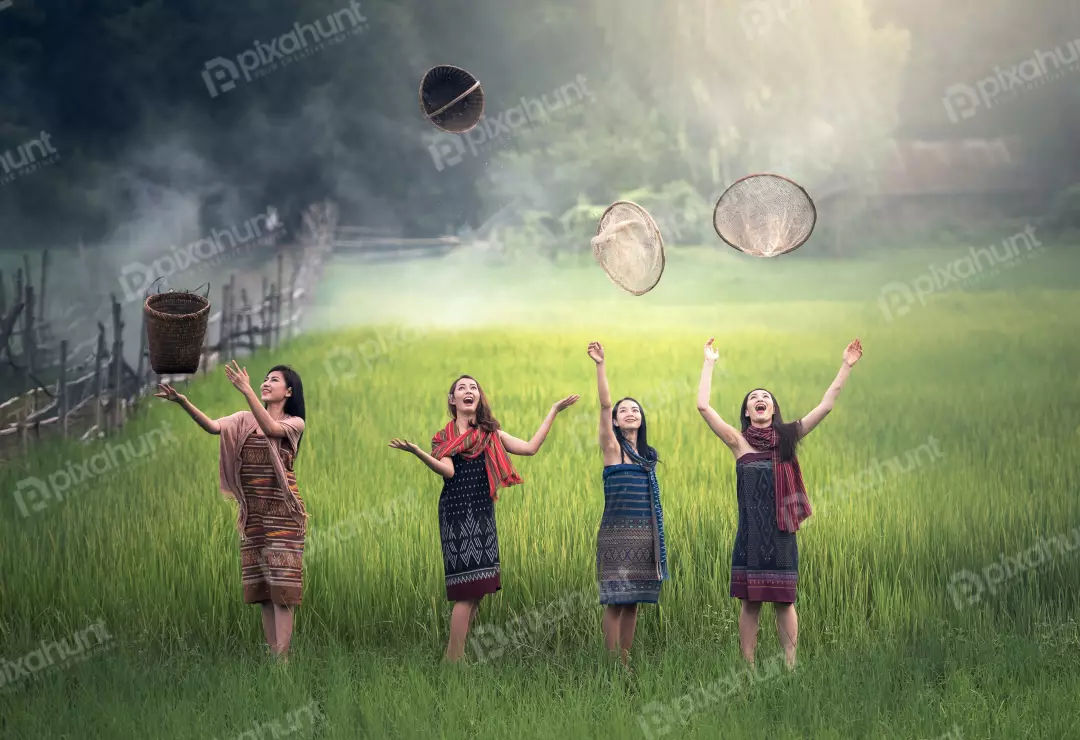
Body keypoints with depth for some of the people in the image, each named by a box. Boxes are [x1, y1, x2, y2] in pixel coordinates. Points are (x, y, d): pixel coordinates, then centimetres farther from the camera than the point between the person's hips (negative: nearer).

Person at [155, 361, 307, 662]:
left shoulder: (294, 423, 0)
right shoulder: (245, 420, 10)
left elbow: (271, 428, -21)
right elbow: (213, 426, -8)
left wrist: (246, 391, -30)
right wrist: (184, 403, -25)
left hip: (283, 513, -4)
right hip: (253, 514, 4)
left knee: (281, 586, -9)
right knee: (262, 589, 5)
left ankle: (282, 659, -12)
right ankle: (272, 657, 8)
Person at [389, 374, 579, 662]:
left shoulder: (491, 434, 16)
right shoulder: (444, 436, 3)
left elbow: (530, 447, 5)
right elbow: (447, 470, -15)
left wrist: (554, 410, 8)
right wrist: (417, 452, -30)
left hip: (483, 516, 5)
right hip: (457, 514, -5)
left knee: (478, 590, 1)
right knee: (467, 591, -12)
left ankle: (454, 656, 7)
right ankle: (454, 660, -8)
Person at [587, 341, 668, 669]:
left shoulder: (647, 456, 15)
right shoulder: (612, 448, -1)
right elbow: (604, 405, -13)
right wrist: (601, 366, -23)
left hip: (645, 536, 6)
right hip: (617, 534, -6)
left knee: (632, 602, 7)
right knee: (616, 601, -7)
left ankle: (626, 664, 10)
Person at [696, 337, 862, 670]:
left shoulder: (787, 438, 7)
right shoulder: (738, 441, 4)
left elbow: (826, 405, 5)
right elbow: (703, 406, -3)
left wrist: (846, 367, 1)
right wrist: (709, 363, 1)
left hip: (781, 530, 1)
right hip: (750, 530, -1)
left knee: (784, 600, 3)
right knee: (749, 601, 2)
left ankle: (791, 666, 7)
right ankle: (748, 669, 6)